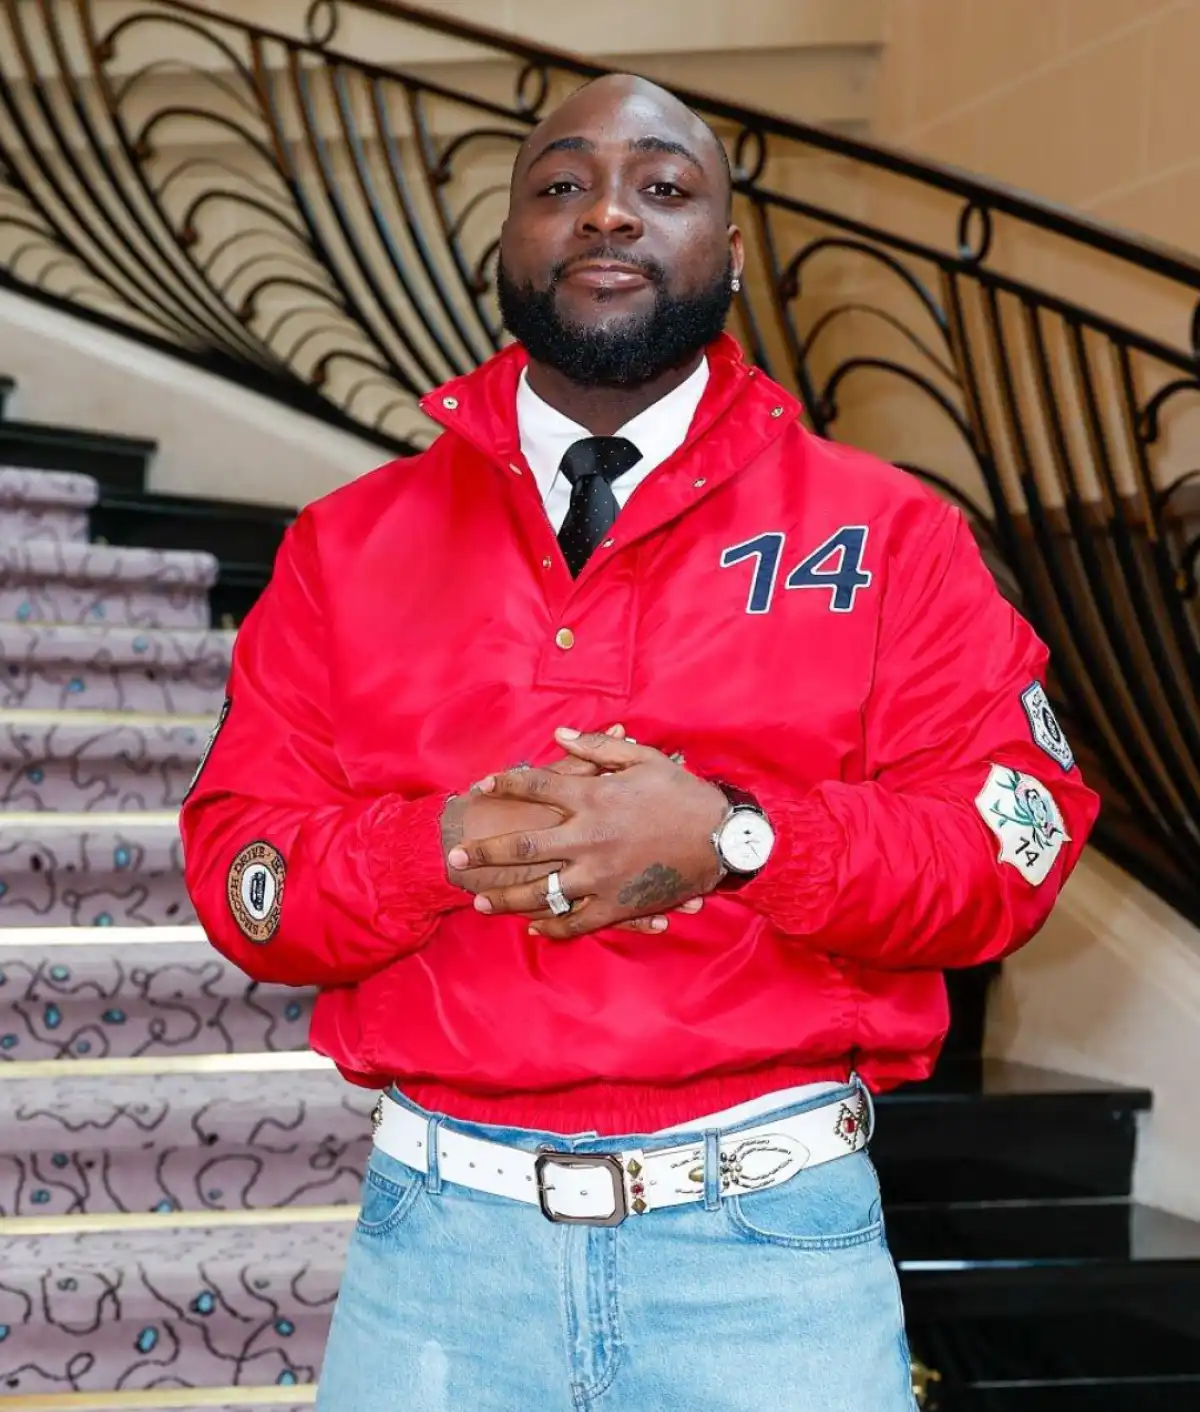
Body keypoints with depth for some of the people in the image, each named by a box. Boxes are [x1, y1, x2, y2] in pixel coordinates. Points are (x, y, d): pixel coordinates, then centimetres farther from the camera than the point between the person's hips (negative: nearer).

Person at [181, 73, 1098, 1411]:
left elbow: (1019, 832, -3)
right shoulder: (350, 543, 8)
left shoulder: (885, 531, 4)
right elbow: (240, 866, 3)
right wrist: (450, 849, -17)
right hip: (441, 1234, 2)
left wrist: (734, 839, -19)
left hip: (777, 1239, -1)